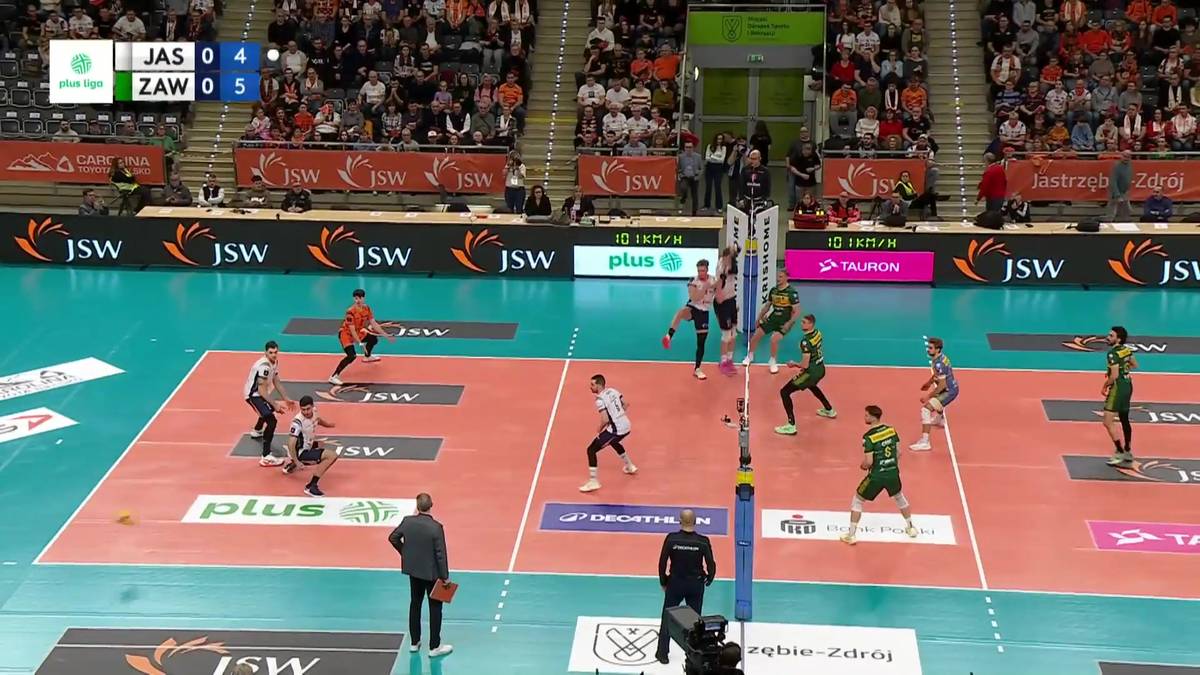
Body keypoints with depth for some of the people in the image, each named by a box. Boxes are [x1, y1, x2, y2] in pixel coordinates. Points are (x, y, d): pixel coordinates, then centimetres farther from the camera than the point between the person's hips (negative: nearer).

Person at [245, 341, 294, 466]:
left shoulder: (274, 362, 0)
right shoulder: (264, 366, -29)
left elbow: (276, 382, 13)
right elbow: (261, 390, -30)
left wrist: (286, 398, 9)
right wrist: (275, 404, -32)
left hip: (260, 393, 11)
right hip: (254, 394, -11)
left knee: (269, 409, 40)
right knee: (271, 420, -25)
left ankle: (257, 431, 71)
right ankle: (266, 457, -31)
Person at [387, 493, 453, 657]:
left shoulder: (407, 521, -10)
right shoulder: (436, 527, -23)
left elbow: (393, 538, 3)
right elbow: (440, 554, -19)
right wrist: (445, 576, -10)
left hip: (413, 570, 5)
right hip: (432, 572, -5)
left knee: (415, 604, 19)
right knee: (435, 608, 7)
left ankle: (414, 642, 28)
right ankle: (434, 647, 12)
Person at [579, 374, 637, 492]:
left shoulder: (600, 399, -16)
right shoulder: (613, 391, 7)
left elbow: (605, 420, -23)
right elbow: (625, 406, 15)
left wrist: (599, 432, -7)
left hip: (616, 429, -9)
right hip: (626, 426, 9)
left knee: (591, 450, -3)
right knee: (613, 442, 40)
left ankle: (593, 482, -6)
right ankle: (630, 467, 54)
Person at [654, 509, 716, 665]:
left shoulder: (671, 539, -15)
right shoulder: (703, 541, -15)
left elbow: (662, 563, -10)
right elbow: (711, 565, -11)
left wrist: (663, 582, 5)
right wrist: (708, 580, 10)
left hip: (675, 583, 0)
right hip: (696, 585, 0)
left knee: (667, 619, 15)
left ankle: (662, 653, 20)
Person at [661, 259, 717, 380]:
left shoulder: (713, 281, 1)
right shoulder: (693, 281, -9)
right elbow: (694, 298, -21)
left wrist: (717, 287, -15)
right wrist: (705, 287, -27)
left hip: (704, 312, 4)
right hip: (692, 308, -4)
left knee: (701, 342, 6)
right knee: (681, 312, -42)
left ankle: (697, 369, 18)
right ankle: (669, 336, -57)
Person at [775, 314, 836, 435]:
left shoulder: (806, 341, -27)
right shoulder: (817, 333, -1)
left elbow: (805, 365, -26)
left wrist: (794, 364, -6)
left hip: (811, 372, -9)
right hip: (820, 369, 9)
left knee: (784, 392, -4)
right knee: (811, 385, 42)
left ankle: (791, 426, -7)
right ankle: (829, 410, 57)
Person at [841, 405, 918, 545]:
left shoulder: (868, 437, -19)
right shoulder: (891, 430, -1)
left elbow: (868, 462, -20)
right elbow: (899, 452, 6)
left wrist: (863, 466, 3)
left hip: (876, 476, -5)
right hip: (893, 473, 5)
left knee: (857, 501, 13)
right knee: (899, 497, 33)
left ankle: (851, 535, 11)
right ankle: (911, 528, 42)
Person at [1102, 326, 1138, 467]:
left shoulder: (1113, 353, -21)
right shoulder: (1126, 349, 6)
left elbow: (1114, 376, -25)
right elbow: (1134, 365, 20)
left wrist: (1105, 386, -10)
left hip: (1118, 387, -10)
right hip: (1128, 385, 10)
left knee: (1108, 422, -7)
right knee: (1124, 419, 20)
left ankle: (1120, 453, -7)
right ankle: (1128, 452, 30)